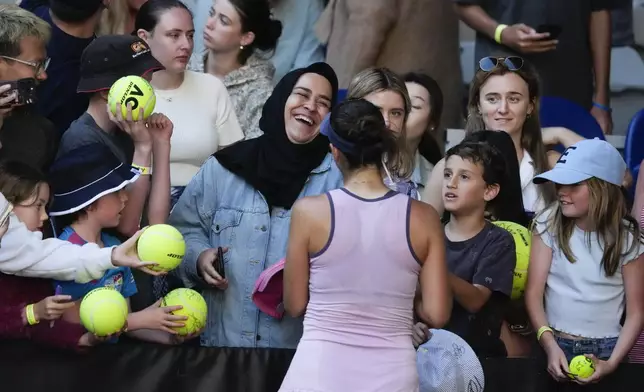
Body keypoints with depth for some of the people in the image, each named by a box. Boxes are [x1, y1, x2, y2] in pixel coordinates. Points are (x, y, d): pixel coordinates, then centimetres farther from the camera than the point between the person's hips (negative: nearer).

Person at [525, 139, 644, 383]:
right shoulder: (549, 224, -3)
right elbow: (534, 292, -6)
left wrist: (612, 363, -16)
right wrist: (550, 345, -19)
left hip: (605, 349, -1)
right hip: (555, 344, 1)